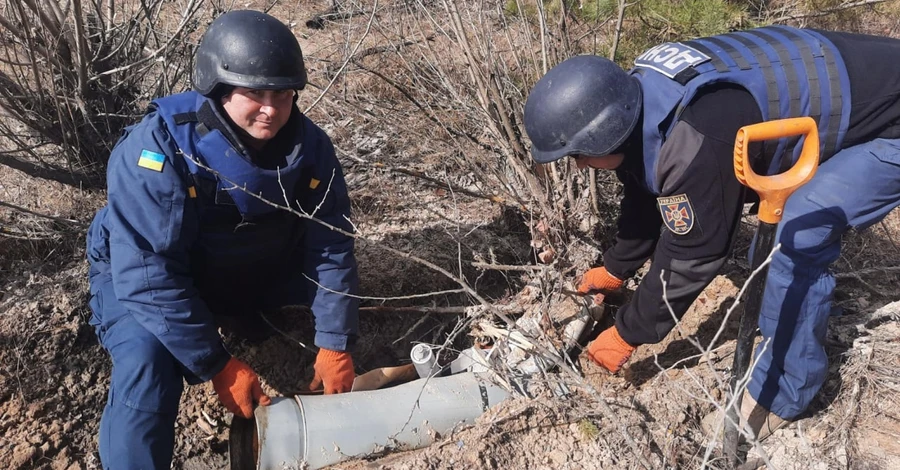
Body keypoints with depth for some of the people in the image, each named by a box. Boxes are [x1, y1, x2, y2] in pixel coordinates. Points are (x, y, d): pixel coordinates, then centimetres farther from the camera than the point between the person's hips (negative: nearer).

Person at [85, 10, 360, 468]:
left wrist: (334, 343, -18)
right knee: (146, 362, -30)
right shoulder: (157, 149, -33)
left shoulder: (310, 146, -19)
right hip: (145, 279, -4)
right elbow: (150, 276, -33)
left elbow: (330, 247, -14)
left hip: (256, 274, 5)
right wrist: (218, 365, -31)